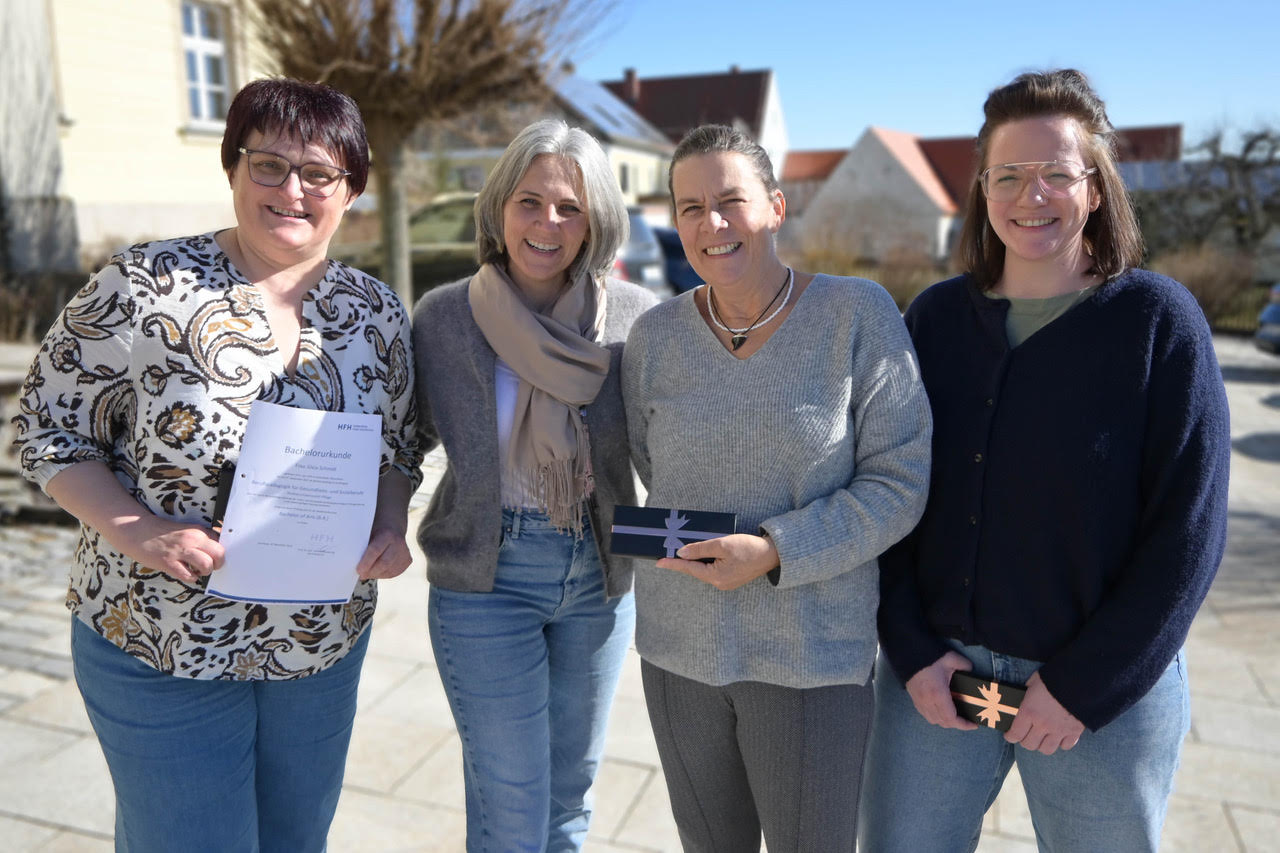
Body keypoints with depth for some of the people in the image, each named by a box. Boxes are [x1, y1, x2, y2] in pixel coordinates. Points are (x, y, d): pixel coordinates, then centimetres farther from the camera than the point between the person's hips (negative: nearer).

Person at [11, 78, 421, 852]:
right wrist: (135, 532, -21)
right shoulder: (145, 287, -14)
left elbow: (399, 447, 9)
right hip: (157, 646, -3)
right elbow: (50, 430, -6)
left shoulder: (377, 312, -1)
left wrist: (391, 526, -10)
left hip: (326, 640, 4)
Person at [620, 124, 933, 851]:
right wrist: (691, 544, -1)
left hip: (814, 657, -3)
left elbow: (899, 484, -12)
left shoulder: (859, 314, -10)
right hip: (678, 651, 3)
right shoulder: (655, 336, -1)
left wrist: (775, 552, -20)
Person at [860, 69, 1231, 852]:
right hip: (936, 670, 2)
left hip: (1107, 689, -2)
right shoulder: (937, 316, 0)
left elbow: (1189, 529, -9)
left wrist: (1084, 685, -12)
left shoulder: (1158, 319, -7)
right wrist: (912, 649, -6)